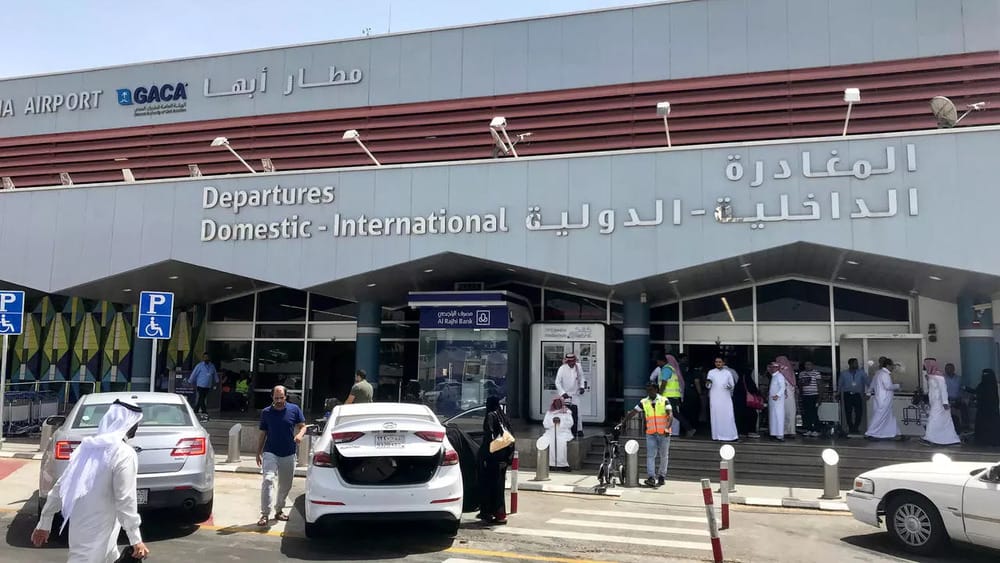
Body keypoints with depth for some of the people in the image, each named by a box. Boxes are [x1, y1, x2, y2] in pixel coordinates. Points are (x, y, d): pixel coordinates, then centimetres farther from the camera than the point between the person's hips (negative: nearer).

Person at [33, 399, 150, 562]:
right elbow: (125, 501, -19)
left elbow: (60, 486, 10)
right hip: (96, 533, -8)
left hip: (80, 526, 8)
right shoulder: (124, 454, -18)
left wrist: (44, 522, 17)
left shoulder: (87, 446, 6)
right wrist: (136, 540, -14)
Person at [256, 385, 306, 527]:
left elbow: (303, 426, 2)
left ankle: (279, 510, 31)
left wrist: (300, 434, -21)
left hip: (288, 455, 2)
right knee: (268, 480, -19)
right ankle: (264, 514, -17)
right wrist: (258, 453, 5)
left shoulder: (294, 409, -1)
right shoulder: (266, 413, 1)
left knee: (285, 485, 12)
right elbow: (262, 434, 7)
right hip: (270, 453, -2)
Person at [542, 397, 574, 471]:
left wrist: (560, 421, -12)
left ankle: (562, 464, -28)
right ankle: (550, 463, -25)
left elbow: (570, 423, 1)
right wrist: (552, 421, -10)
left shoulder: (567, 412, 14)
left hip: (563, 432, -2)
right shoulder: (549, 412, 20)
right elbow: (545, 424, 8)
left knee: (562, 443, -34)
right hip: (551, 432, 2)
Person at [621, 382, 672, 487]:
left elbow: (670, 415, -13)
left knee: (664, 456, 8)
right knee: (650, 455, -9)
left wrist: (667, 428, -29)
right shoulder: (644, 402, 5)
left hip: (664, 434, -2)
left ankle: (662, 477, 21)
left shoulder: (664, 401, -2)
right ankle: (651, 478, -15)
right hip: (651, 434, 2)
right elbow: (632, 413, 6)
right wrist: (622, 423, -2)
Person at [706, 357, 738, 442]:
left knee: (728, 416, -6)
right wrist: (708, 383, -16)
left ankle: (731, 435, -4)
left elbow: (732, 385, 9)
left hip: (726, 398, 0)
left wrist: (730, 386, -14)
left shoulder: (728, 373, 9)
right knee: (716, 416, -3)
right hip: (715, 398, 0)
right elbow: (708, 386, 7)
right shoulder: (711, 372, 9)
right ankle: (718, 435, 0)